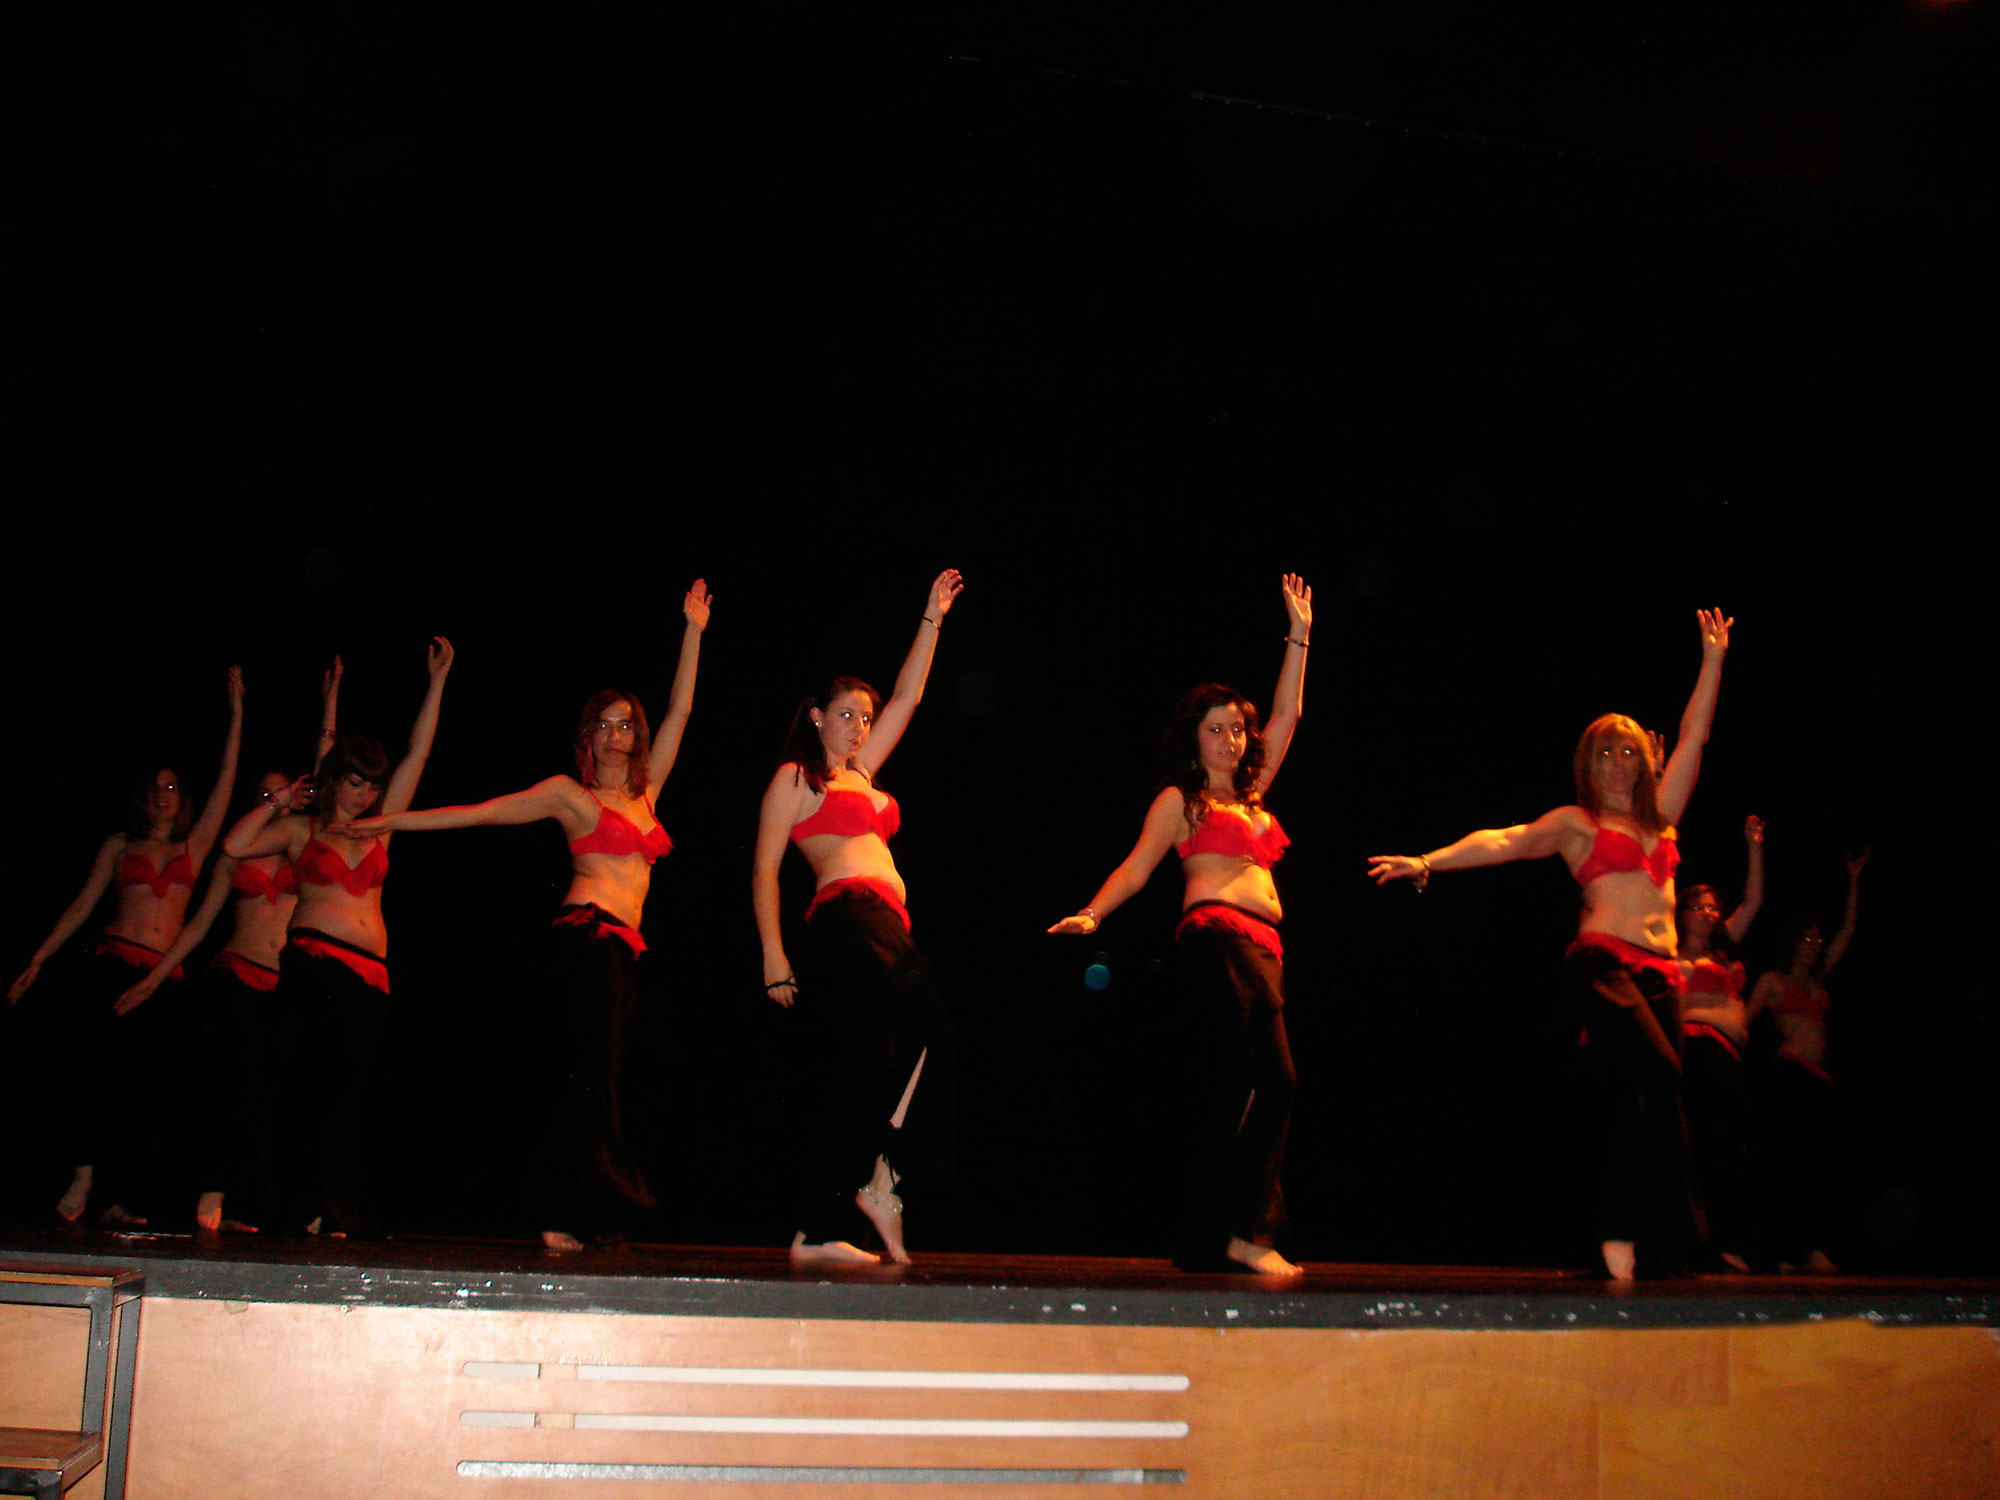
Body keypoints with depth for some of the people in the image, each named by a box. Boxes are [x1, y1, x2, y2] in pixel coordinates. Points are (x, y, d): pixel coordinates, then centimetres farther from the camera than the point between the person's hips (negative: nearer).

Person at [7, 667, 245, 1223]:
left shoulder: (194, 846, 15)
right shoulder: (120, 844, 15)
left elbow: (226, 783, 12)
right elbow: (82, 905, 13)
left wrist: (236, 714, 11)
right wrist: (38, 959, 6)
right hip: (111, 964, -1)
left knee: (139, 1085, -3)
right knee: (97, 1070, -16)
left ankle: (118, 1199, -2)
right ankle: (83, 1175, -11)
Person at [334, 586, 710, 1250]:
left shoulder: (644, 791, 20)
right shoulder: (569, 793, 7)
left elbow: (679, 712, 22)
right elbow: (481, 813, 8)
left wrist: (694, 630, 21)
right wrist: (395, 821, 8)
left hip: (620, 947, 6)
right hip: (588, 931, -6)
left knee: (589, 1081, 3)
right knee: (594, 1075, -13)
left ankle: (564, 1218, 2)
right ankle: (568, 1215, -16)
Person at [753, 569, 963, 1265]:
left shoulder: (859, 773, 26)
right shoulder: (795, 777, 7)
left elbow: (907, 697, 31)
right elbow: (763, 869, 1)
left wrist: (933, 617, 30)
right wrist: (773, 952, -9)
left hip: (883, 924, 8)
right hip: (849, 914, -8)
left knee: (860, 1075, 1)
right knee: (927, 1026, -20)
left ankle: (817, 1231, 0)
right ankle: (882, 1176, -12)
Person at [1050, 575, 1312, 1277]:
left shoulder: (1249, 795, 25)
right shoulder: (1179, 800, 8)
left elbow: (1286, 717, 28)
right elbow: (1136, 867, 1)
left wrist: (1299, 637, 26)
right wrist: (1091, 914, -14)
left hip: (1259, 946, 8)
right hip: (1216, 931, -7)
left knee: (1237, 1091, 4)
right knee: (1275, 1078, -18)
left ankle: (1205, 1239, 6)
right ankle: (1248, 1229, -17)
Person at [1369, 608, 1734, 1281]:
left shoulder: (1660, 815, 22)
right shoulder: (1575, 822, 10)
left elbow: (1693, 739, 24)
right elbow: (1503, 841, 0)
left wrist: (1713, 660, 24)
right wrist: (1428, 861, -11)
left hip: (1660, 975, 5)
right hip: (1602, 961, -5)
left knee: (1627, 1109, 1)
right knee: (1656, 1073, -24)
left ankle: (1623, 1237, 1)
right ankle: (1620, 1233, -24)